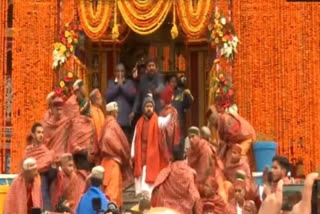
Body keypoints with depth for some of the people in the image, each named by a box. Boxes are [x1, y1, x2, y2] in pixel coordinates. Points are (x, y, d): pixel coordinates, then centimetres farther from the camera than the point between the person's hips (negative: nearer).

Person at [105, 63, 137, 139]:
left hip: (126, 118, 0)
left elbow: (133, 95, -5)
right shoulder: (110, 83, 13)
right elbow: (107, 96, -1)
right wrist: (118, 85, -5)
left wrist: (122, 86, -6)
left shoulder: (129, 82, 11)